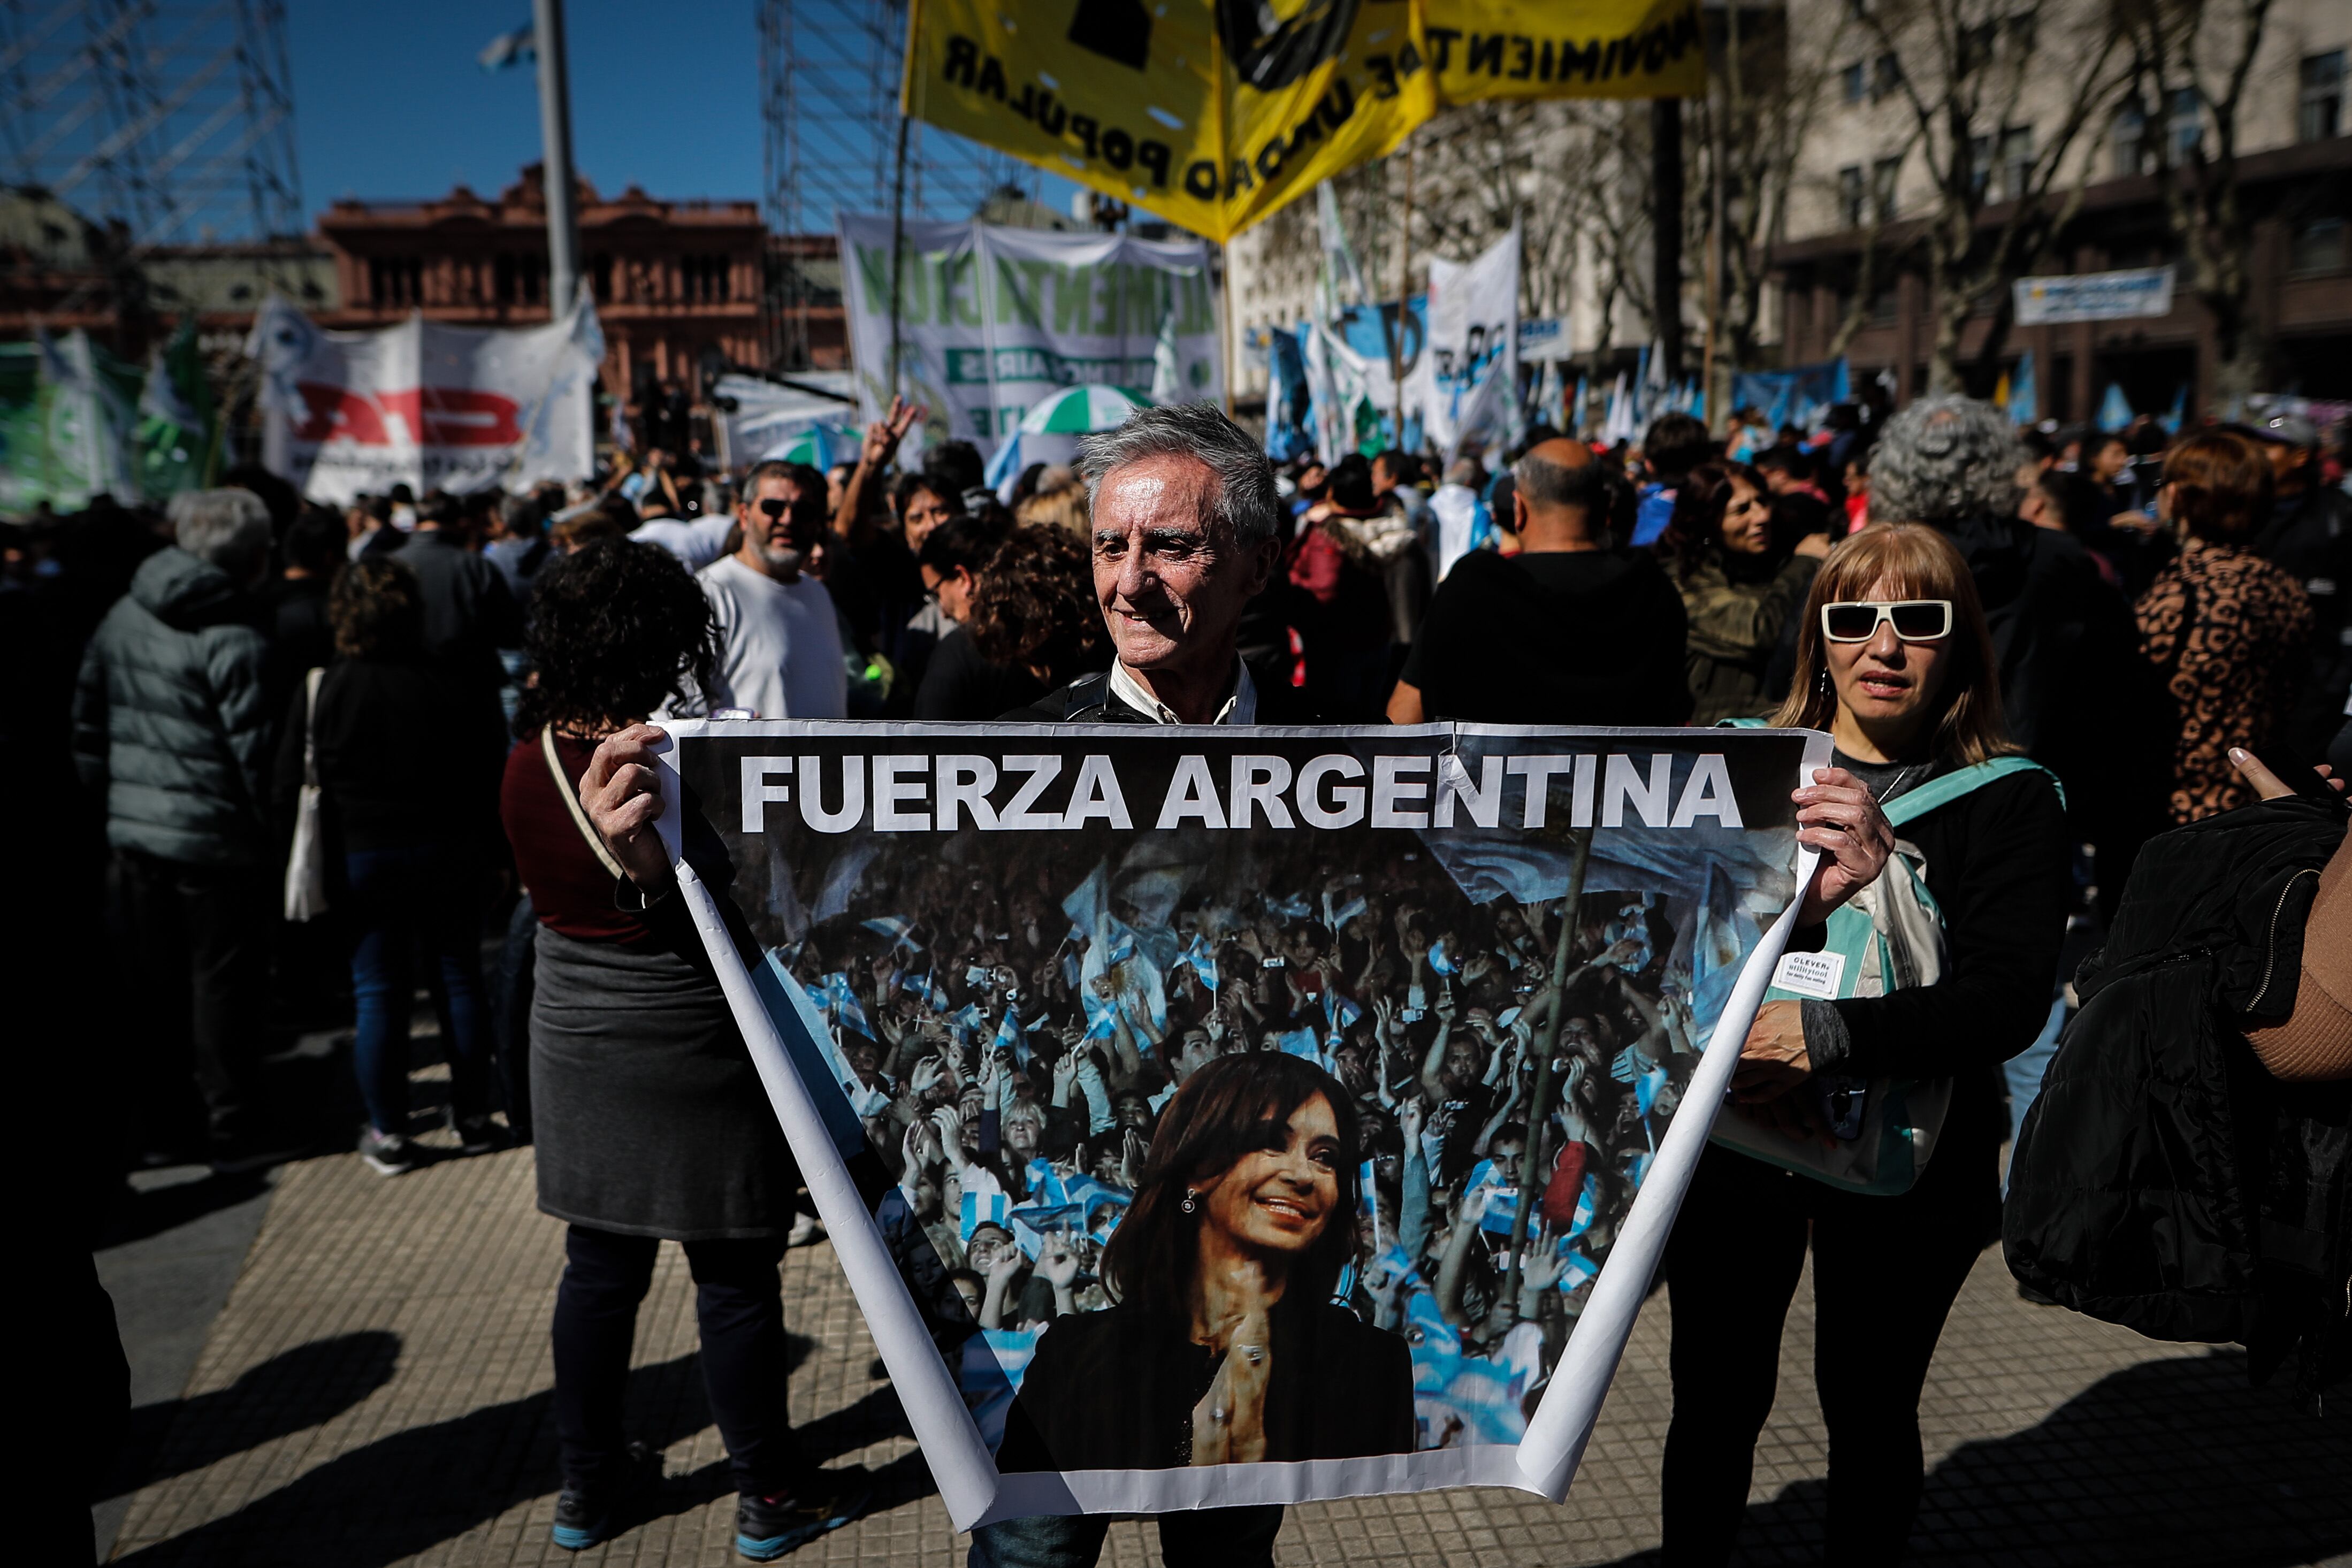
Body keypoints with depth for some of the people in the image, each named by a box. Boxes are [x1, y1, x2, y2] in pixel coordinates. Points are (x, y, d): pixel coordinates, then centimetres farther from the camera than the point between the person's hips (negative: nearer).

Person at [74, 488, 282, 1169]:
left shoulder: (121, 619, 4)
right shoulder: (235, 643, -18)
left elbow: (88, 720, 11)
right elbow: (254, 754, -17)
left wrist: (112, 798, 18)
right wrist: (272, 834, -6)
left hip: (135, 831, 6)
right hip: (214, 842, -6)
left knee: (151, 986, 17)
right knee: (222, 985, 5)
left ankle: (155, 1123, 28)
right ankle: (231, 1130, 14)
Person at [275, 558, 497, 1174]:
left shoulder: (317, 690, -8)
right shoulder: (442, 687, -9)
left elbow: (291, 789, -4)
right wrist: (485, 850, 6)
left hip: (361, 858, 0)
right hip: (442, 853, 1)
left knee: (377, 995, 7)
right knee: (459, 983, 11)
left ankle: (388, 1134, 12)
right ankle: (473, 1118, 20)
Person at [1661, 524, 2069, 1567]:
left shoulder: (2010, 803, -5)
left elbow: (2011, 999, -17)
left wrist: (1826, 1032, -29)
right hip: (1731, 1138, 2)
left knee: (1870, 1410, 15)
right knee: (1715, 1400, 13)